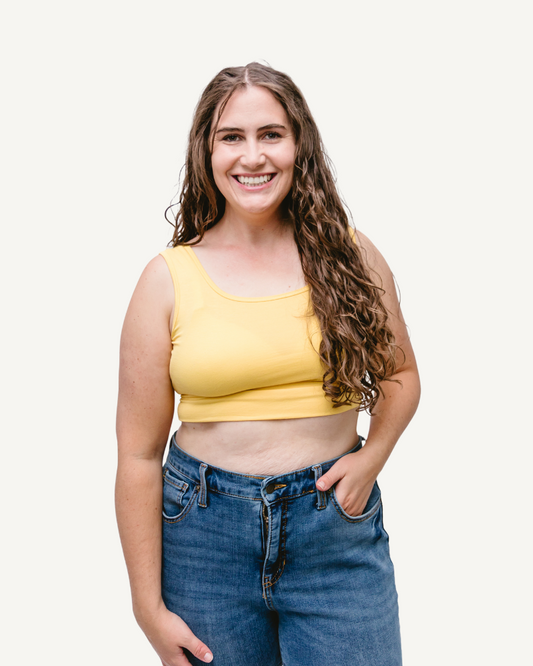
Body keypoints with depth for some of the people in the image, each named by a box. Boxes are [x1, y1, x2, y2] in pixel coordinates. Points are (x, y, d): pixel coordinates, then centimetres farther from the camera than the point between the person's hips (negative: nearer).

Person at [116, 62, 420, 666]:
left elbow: (400, 372, 15)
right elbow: (139, 453, -4)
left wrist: (372, 457, -5)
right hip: (205, 530, 0)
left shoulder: (349, 257, 0)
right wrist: (149, 607, -3)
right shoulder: (169, 279, -5)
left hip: (337, 529, 1)